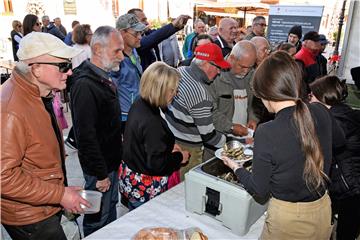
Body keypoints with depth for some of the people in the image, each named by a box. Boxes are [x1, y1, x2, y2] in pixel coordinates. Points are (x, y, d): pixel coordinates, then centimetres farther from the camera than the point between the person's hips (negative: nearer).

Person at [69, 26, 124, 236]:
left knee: (111, 206, 25)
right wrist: (100, 174, -20)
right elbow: (86, 135, -26)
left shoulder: (105, 79, 7)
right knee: (98, 220, 10)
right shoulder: (85, 85, -25)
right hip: (99, 166, -9)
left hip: (112, 161, 9)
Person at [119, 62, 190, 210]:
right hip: (145, 189, -9)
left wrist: (169, 146, 6)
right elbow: (157, 163, -27)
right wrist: (180, 157, -11)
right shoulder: (151, 122, -30)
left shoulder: (138, 105, -1)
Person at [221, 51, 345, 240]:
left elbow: (259, 190, -14)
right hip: (323, 211, 5)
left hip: (288, 219, -5)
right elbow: (339, 140, 12)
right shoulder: (321, 112, -13)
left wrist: (237, 168, 1)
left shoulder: (267, 133, -28)